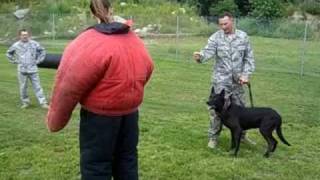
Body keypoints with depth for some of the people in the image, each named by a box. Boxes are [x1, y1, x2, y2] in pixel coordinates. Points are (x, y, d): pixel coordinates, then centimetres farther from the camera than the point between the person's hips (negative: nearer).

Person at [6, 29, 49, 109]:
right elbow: (9, 53, 21)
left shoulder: (34, 44, 1)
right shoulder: (16, 45, 5)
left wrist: (38, 60, 5)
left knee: (37, 86, -2)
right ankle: (25, 102, 18)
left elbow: (42, 51, 12)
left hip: (33, 69, -1)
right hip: (22, 70, 1)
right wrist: (14, 61, 11)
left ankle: (43, 103, -2)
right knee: (23, 87, 5)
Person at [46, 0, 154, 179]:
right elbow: (146, 70, 14)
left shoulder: (88, 45, -17)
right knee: (127, 162, 19)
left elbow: (69, 87, -17)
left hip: (99, 117, -6)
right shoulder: (136, 41, 3)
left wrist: (56, 121, -5)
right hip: (130, 113, 6)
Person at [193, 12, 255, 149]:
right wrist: (200, 56, -42)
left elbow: (249, 58, 5)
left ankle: (241, 135, 32)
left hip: (237, 80, 3)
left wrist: (246, 74, -5)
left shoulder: (243, 36, 2)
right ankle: (213, 137, 12)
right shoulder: (216, 37, -5)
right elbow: (208, 51, -20)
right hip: (220, 80, -2)